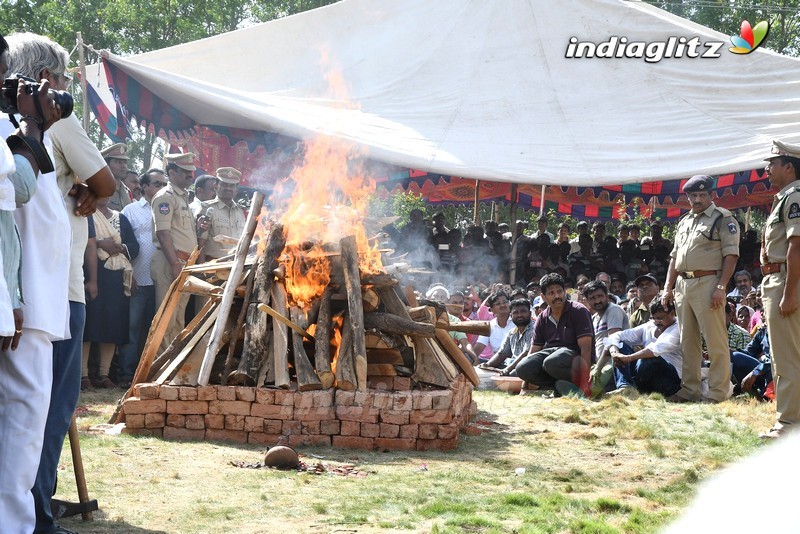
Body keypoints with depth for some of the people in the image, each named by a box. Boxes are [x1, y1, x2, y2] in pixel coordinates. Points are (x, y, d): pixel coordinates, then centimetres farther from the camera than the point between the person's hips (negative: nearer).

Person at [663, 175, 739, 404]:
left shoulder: (723, 219, -3)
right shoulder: (684, 222, 20)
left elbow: (731, 255, -10)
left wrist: (720, 287, -17)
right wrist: (668, 287, 14)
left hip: (707, 283, -8)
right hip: (682, 284, 8)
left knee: (715, 341, -7)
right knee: (688, 342, 11)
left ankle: (718, 392, -4)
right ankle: (689, 390, 18)